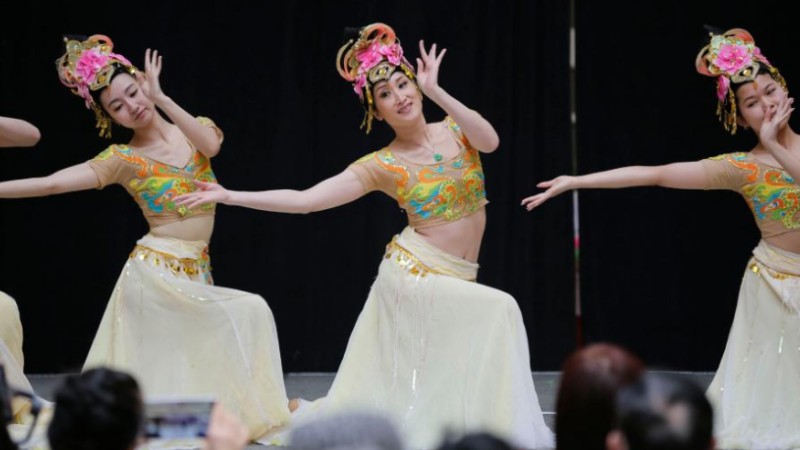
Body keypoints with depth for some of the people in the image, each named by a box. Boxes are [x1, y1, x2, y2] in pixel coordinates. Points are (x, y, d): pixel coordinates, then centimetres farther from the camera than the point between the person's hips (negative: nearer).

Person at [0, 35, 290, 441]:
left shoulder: (193, 130, 6)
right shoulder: (123, 160, -5)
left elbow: (210, 145, -18)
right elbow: (52, 183, -13)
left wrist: (161, 98, -22)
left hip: (194, 271, 4)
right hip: (156, 271, -4)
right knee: (250, 314, -15)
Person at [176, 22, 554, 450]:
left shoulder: (457, 130, 2)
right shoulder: (381, 166, -7)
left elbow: (490, 141, -22)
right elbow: (303, 199, -10)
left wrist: (435, 91, -27)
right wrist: (230, 196, -17)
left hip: (457, 281, 4)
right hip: (413, 272, -4)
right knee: (499, 311, -23)